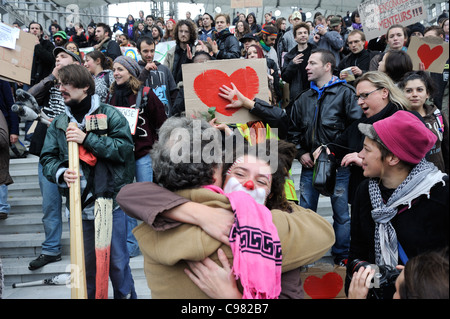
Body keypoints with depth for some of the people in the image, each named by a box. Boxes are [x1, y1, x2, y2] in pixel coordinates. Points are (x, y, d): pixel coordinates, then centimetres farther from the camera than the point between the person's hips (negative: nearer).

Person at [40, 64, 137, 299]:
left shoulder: (109, 115, -2)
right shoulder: (58, 124, 10)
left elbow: (124, 147, -13)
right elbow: (47, 158, 8)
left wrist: (87, 138, -18)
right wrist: (61, 173, -13)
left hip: (110, 201, -3)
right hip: (79, 205, 4)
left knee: (117, 262, 7)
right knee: (85, 263, 15)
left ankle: (125, 295, 29)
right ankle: (88, 295, 35)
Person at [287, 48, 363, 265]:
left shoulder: (345, 93, -3)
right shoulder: (304, 99, 13)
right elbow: (293, 130, 19)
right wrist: (300, 153, 6)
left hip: (337, 165, -4)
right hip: (309, 165, 5)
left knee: (341, 213, 7)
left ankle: (341, 256, 24)